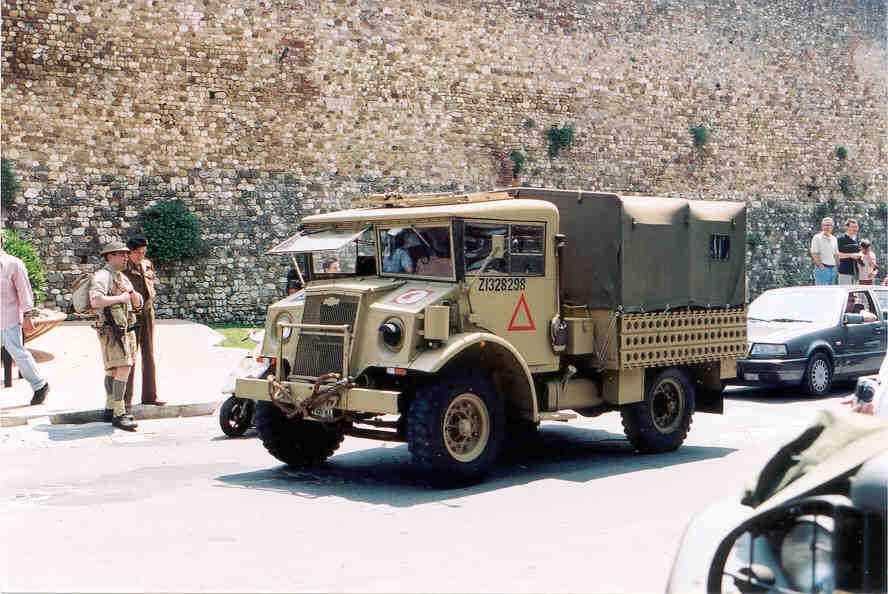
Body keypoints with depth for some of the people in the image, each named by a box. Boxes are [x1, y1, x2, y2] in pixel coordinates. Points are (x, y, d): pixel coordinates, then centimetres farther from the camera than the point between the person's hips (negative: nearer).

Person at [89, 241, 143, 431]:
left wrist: (131, 292, -3)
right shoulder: (102, 276, -11)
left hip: (126, 330, 10)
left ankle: (110, 409, 22)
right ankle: (118, 414, -18)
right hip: (111, 330, -10)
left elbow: (138, 303, 17)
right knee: (123, 369, -16)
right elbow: (95, 301, -27)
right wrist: (120, 298, -17)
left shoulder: (123, 278, 18)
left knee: (113, 370, 15)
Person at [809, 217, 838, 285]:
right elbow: (814, 254, -10)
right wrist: (821, 267, -15)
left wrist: (835, 266, 9)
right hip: (822, 269, -7)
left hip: (833, 269, 7)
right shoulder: (817, 237, -4)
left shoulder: (834, 239, 16)